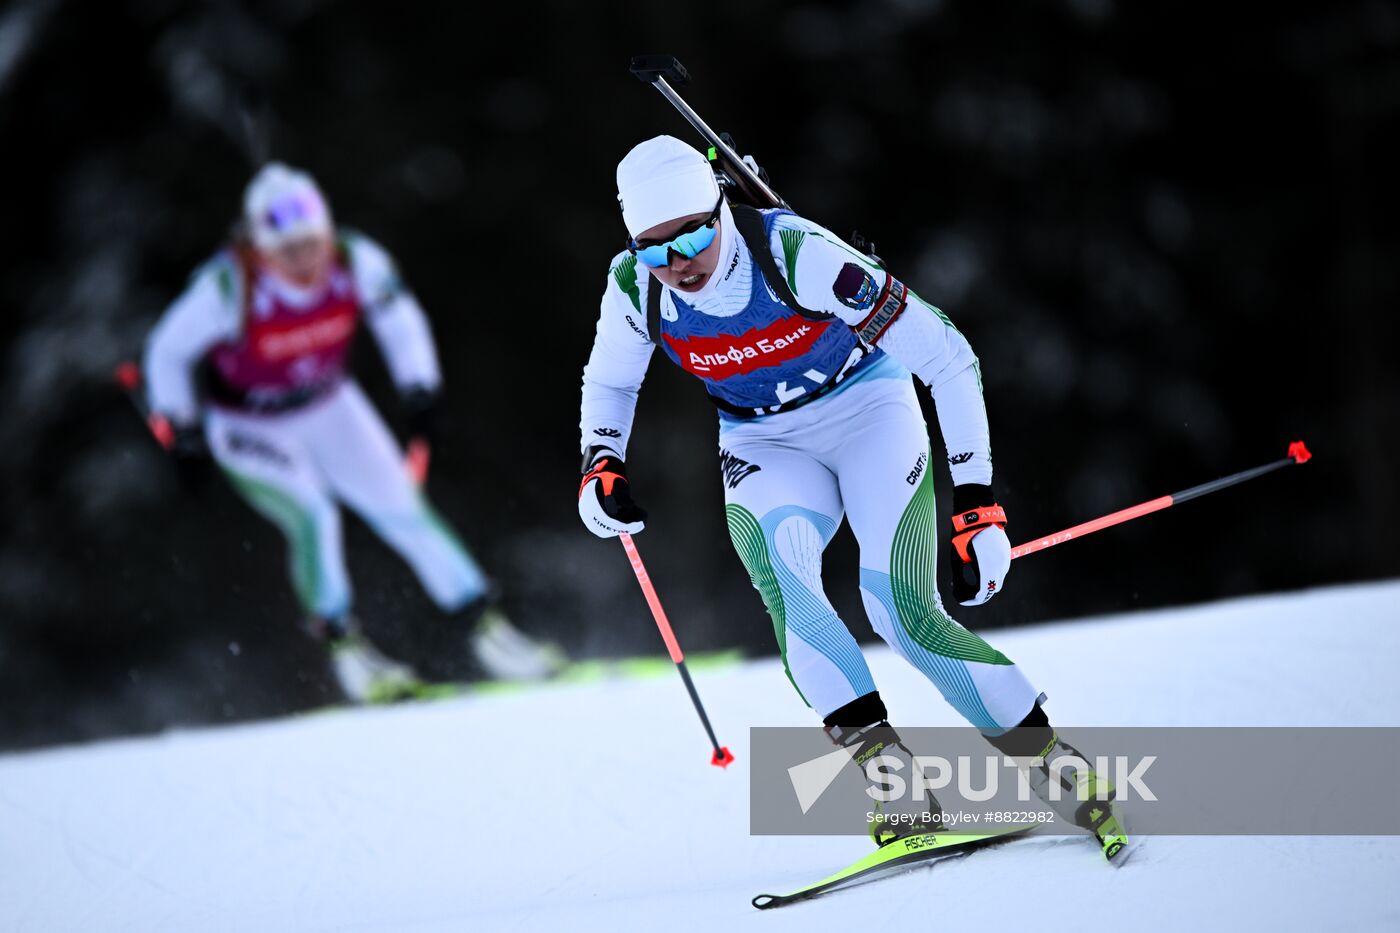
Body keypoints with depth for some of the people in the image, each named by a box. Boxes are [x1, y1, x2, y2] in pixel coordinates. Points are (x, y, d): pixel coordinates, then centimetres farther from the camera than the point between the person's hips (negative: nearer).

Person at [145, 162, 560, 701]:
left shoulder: (357, 262, -24)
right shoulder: (228, 287, -33)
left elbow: (399, 318, -3)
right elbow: (169, 352, -17)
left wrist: (420, 387, -10)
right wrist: (181, 427, -16)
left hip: (329, 408, 3)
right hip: (248, 427, -3)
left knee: (401, 509, -4)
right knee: (313, 515, -24)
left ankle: (484, 624, 4)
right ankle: (344, 645, -9)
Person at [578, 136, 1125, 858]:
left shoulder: (796, 254, -30)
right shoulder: (636, 287, -17)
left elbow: (947, 357, -26)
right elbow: (609, 384, 8)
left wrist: (976, 500, -28)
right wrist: (600, 464, -12)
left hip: (867, 408, -4)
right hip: (764, 444, 4)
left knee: (902, 608, -23)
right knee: (778, 565, -29)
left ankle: (1051, 764, -6)